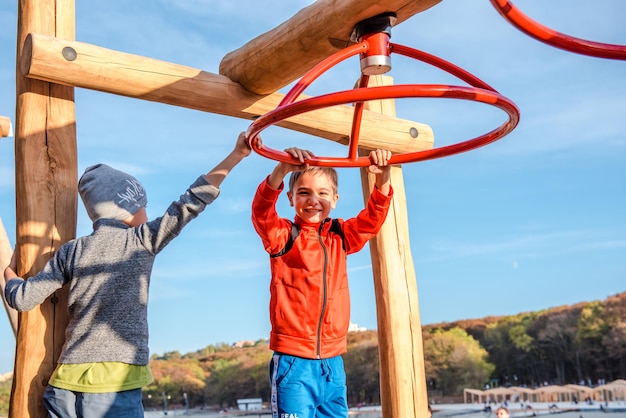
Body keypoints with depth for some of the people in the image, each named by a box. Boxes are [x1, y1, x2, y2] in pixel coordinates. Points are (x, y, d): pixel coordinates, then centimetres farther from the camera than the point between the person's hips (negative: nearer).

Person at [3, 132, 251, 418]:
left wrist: (10, 272, 30)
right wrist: (236, 155, 4)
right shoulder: (141, 241, 0)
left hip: (66, 383, 5)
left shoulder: (71, 251, 9)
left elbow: (22, 299, 8)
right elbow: (191, 202, 0)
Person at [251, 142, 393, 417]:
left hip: (332, 362, 5)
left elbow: (373, 218, 4)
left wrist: (383, 178, -15)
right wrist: (281, 171, -39)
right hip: (293, 361, -4)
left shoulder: (340, 236, 11)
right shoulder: (282, 236, -2)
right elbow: (261, 212, -20)